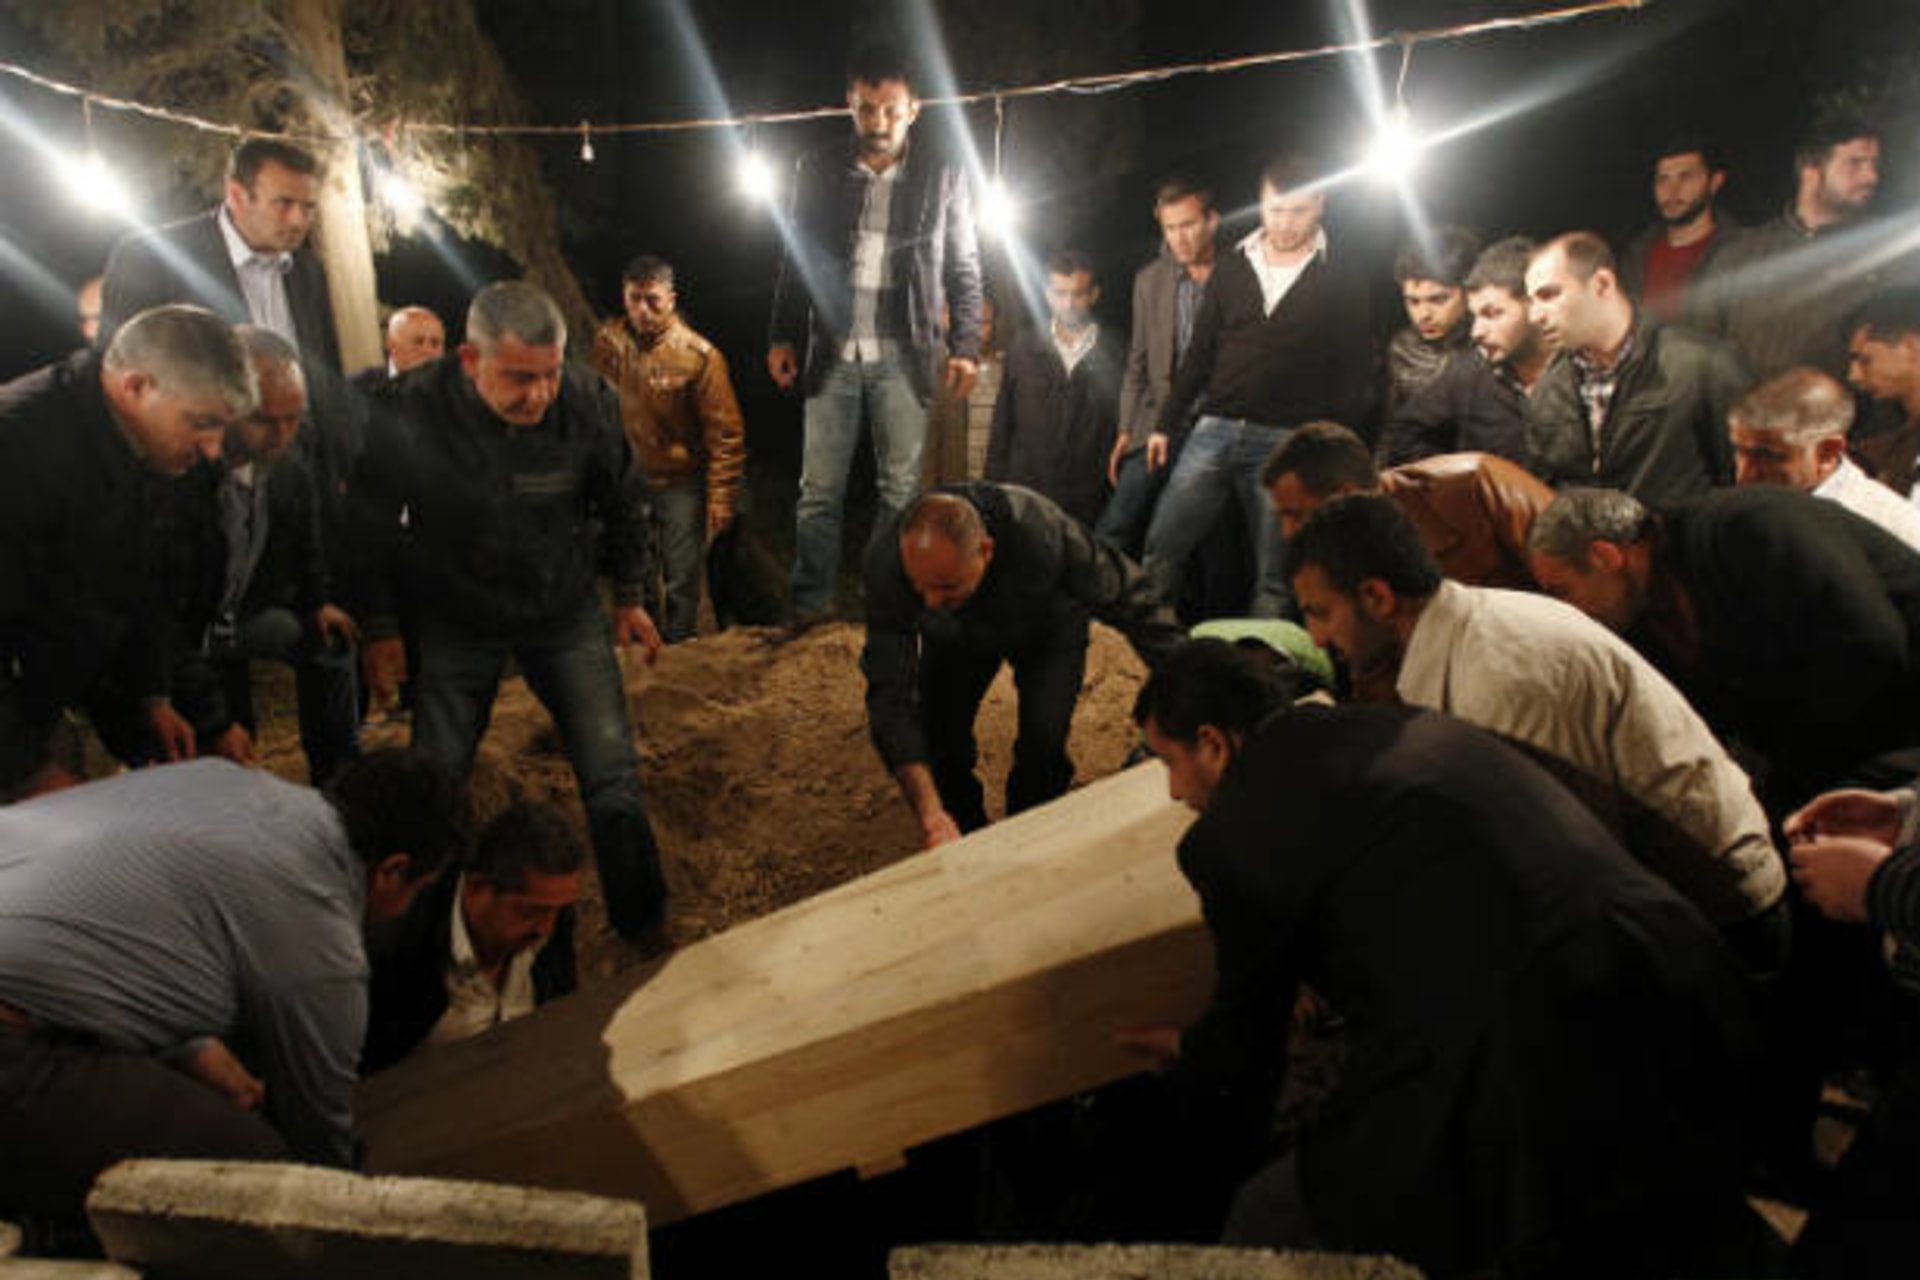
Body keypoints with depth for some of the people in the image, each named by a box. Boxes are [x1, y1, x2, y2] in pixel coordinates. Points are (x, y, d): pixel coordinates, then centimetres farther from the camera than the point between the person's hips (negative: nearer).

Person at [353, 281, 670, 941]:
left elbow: (620, 503, 2)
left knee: (614, 781, -2)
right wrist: (378, 628, 1)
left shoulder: (589, 401, -18)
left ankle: (644, 932, 20)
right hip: (455, 622, 0)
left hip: (567, 614, 1)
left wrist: (628, 597, 10)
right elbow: (373, 527, -5)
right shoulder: (410, 414, -23)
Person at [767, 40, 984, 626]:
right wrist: (783, 336, 6)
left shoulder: (943, 176, 4)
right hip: (833, 355, 1)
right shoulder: (819, 172, 8)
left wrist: (965, 347, -1)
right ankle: (811, 601, 11)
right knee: (819, 489, 1)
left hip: (903, 357, -1)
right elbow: (795, 262, 12)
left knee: (900, 488, 3)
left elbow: (964, 270, 7)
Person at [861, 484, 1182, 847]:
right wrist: (930, 814, -47)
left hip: (1047, 628, -2)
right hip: (955, 637, 2)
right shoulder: (887, 563, -39)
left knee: (1043, 739, -21)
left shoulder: (1043, 534, -44)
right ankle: (968, 836, 19)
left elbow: (1129, 599, -28)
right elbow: (890, 697, -38)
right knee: (935, 734, -11)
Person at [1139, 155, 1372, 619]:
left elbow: (1354, 375, 1)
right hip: (1214, 430, 3)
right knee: (1158, 551, -3)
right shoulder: (1233, 268, 10)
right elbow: (1199, 354, 14)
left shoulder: (1342, 281, 2)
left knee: (1275, 580, 3)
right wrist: (1165, 424, 10)